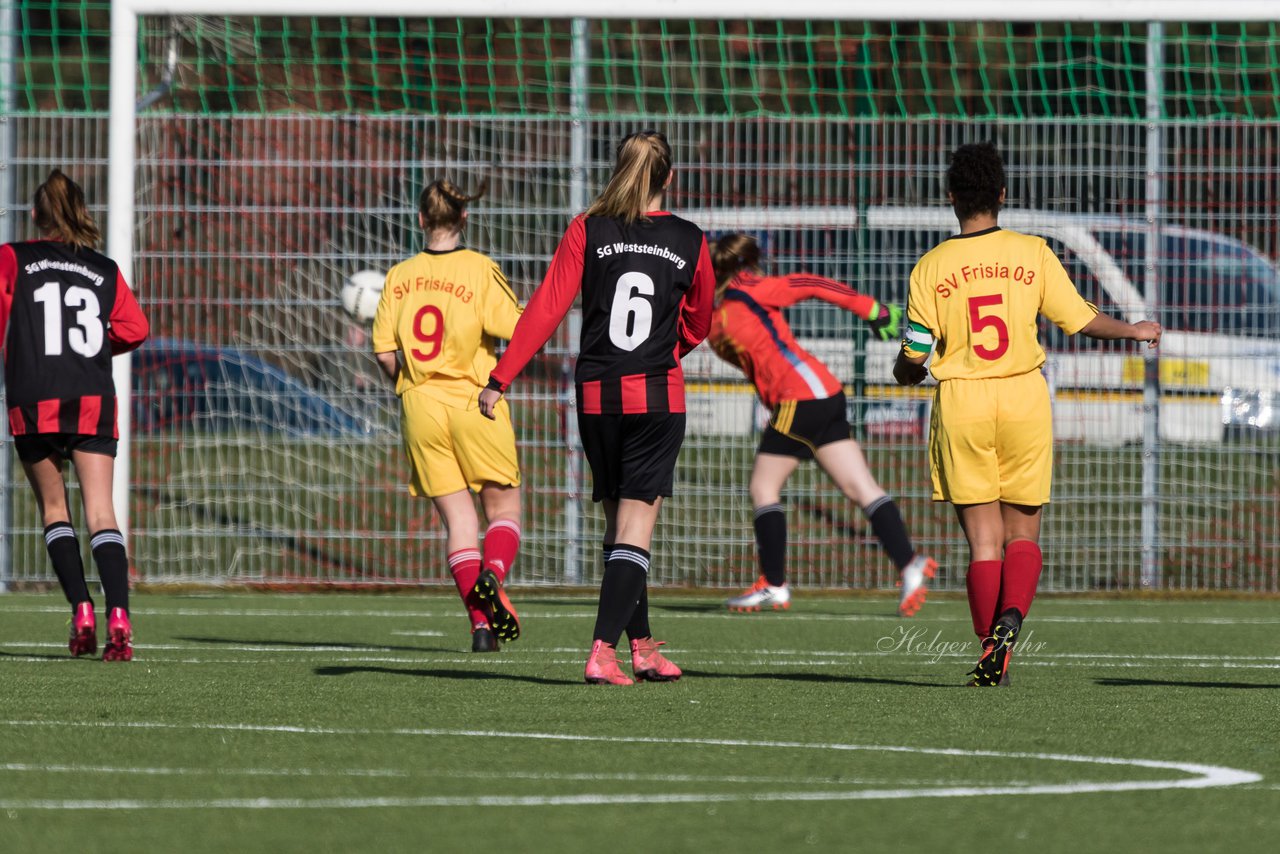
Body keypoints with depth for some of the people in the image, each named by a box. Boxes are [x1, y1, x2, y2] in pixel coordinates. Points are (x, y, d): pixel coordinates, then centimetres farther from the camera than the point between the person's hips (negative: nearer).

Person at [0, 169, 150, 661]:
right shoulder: (104, 270, 12)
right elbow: (134, 329, 4)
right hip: (94, 402, 1)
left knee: (53, 507, 14)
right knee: (100, 512, -3)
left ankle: (81, 610, 1)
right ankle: (118, 617, -19)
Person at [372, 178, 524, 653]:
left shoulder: (399, 277, 4)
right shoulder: (480, 270, -6)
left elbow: (383, 352, 3)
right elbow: (518, 331, -12)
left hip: (420, 405, 3)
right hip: (475, 401, -3)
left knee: (457, 518, 6)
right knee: (504, 508, 9)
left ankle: (481, 622, -3)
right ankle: (493, 575, -21)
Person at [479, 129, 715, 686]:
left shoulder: (588, 231, -1)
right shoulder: (688, 240, 2)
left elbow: (547, 308, -7)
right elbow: (699, 322, 14)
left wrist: (501, 378, -6)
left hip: (596, 395, 1)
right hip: (658, 395, -1)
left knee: (619, 522, 15)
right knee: (635, 528, -3)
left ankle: (641, 645, 20)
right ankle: (603, 650, -17)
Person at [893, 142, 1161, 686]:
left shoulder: (930, 268, -3)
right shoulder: (1033, 254, -1)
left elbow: (913, 357, -2)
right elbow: (1081, 320, 3)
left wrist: (904, 375, 23)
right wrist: (1134, 331, 22)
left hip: (961, 401, -1)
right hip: (1024, 397, 1)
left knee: (983, 538, 4)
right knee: (1023, 531, 10)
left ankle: (991, 658, -2)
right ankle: (1011, 616, -17)